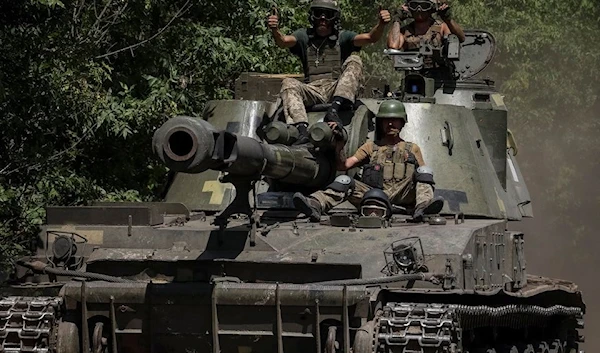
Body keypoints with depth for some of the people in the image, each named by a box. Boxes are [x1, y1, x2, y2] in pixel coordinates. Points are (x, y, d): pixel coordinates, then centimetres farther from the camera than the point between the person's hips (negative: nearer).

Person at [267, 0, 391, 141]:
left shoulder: (342, 37, 9)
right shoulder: (304, 37, 12)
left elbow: (370, 38, -6)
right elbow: (284, 41, -8)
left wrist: (381, 25, -28)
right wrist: (275, 30, -32)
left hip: (337, 91, -1)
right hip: (312, 91, 1)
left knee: (354, 61, -21)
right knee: (289, 84, -26)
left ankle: (334, 109, -37)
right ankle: (302, 129, -46)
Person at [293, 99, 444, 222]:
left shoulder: (412, 149, 27)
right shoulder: (371, 147, 28)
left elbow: (425, 176, 19)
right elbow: (344, 165, 17)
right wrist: (338, 148, -1)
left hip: (402, 195, -1)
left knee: (424, 171, -20)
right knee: (344, 181, -21)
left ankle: (423, 205, -46)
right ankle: (315, 205, -47)